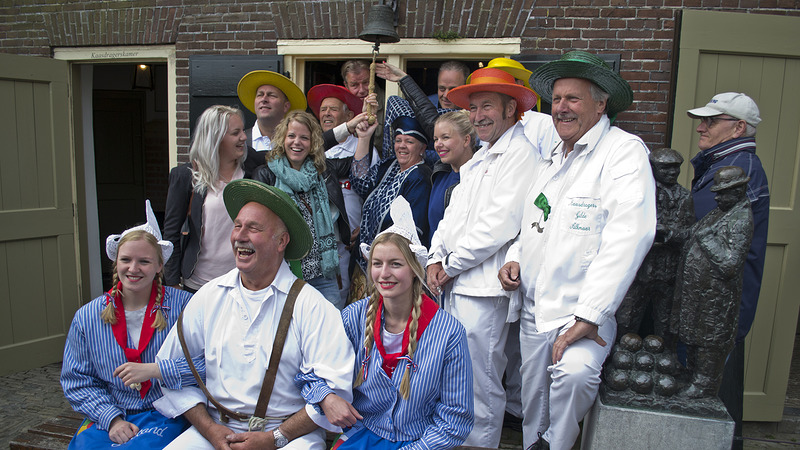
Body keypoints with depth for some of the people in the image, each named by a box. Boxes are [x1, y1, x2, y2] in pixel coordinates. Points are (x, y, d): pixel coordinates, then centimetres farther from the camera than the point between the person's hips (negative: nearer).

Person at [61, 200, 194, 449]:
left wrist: (154, 369, -19)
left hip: (165, 416, -3)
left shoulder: (182, 306, -5)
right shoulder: (87, 317, 7)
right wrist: (112, 419, -6)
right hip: (108, 418, 3)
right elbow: (78, 382, 8)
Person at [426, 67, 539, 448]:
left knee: (480, 384, 1)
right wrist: (436, 259, 4)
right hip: (453, 284, 9)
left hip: (483, 287, -9)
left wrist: (451, 266, -10)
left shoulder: (520, 154, -10)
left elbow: (498, 226, -18)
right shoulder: (480, 158, 19)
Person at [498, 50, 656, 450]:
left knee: (574, 373, -30)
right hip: (533, 308, 7)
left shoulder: (624, 151, -11)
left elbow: (628, 235, -22)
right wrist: (514, 258, 4)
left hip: (585, 311, -6)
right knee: (533, 403, 12)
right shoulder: (550, 159, 14)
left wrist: (588, 315, -26)